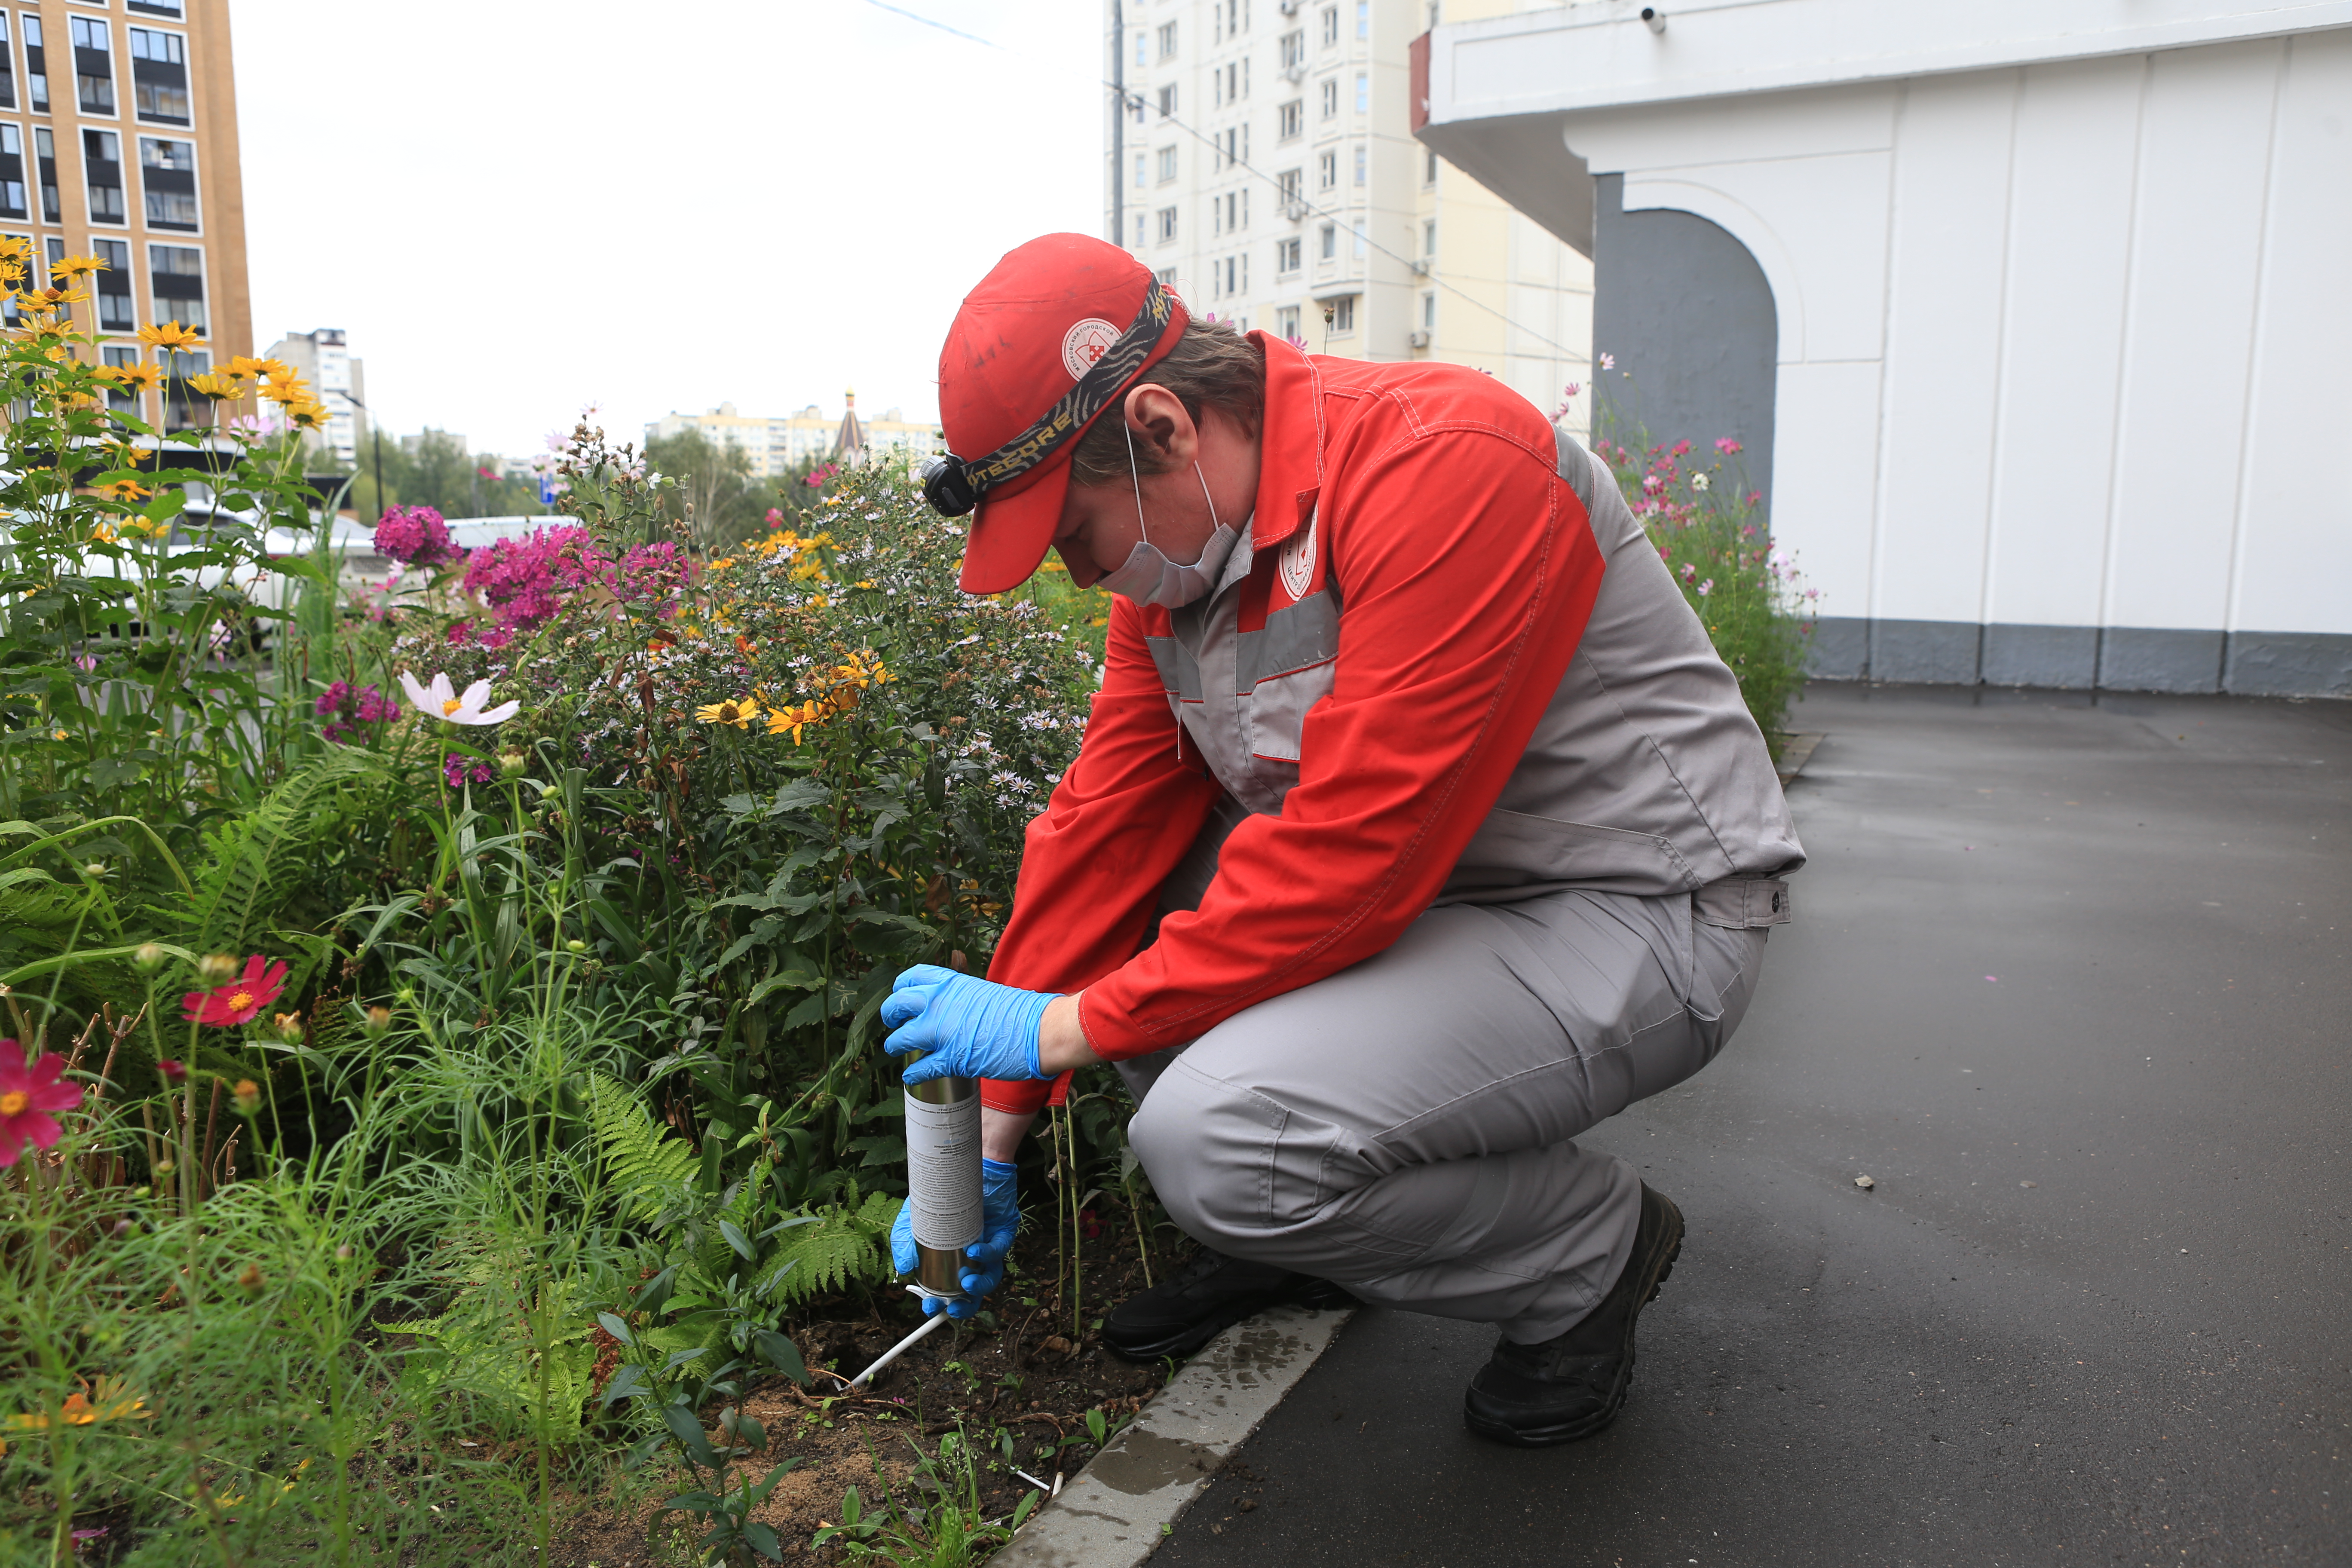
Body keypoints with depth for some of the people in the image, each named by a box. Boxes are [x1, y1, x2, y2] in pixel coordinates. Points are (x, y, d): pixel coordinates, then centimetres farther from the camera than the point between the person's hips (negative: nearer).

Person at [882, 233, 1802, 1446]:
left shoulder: (1448, 464, -26)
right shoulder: (1178, 535, 1)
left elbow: (1353, 852, -31)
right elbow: (1109, 819, 1)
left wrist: (1070, 1023, -21)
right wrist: (992, 1131, 3)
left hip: (1640, 915, -8)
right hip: (1419, 885, 8)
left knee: (1215, 1133, -26)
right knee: (1106, 896, -1)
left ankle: (1589, 1246, 2)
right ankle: (1292, 1229, 13)